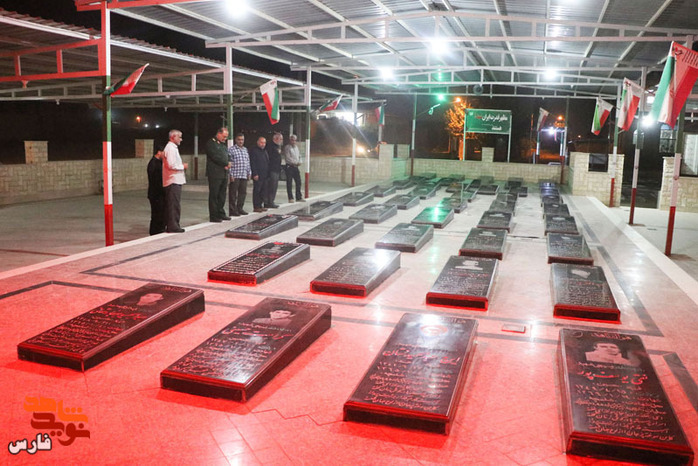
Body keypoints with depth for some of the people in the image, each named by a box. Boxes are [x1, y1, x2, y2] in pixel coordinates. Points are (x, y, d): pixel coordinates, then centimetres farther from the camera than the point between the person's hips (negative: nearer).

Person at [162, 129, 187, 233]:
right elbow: (171, 165, -22)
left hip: (175, 180, 11)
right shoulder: (171, 148, -13)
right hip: (173, 181, -11)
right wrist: (183, 166, -10)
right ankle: (173, 226, -7)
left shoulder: (172, 147, 20)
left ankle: (173, 225, 18)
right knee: (174, 204, -9)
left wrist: (181, 165, 14)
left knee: (174, 204, 13)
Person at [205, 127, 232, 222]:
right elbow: (215, 156, -15)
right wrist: (226, 163, -8)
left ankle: (221, 213, 18)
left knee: (222, 195, 10)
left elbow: (226, 156, 21)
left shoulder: (224, 144, 21)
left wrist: (226, 165, 0)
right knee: (214, 195, -4)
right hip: (215, 174, -8)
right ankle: (213, 216, -1)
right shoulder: (211, 143, -5)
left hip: (224, 174, 8)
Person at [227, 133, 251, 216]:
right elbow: (229, 163, -8)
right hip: (235, 176, -6)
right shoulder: (231, 149, -4)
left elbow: (248, 162, 21)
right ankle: (232, 210, 2)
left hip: (244, 175, 6)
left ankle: (239, 208, 20)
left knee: (243, 192, 9)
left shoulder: (245, 149, 16)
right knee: (233, 194, -2)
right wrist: (231, 174, -13)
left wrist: (249, 172, 14)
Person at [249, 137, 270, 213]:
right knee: (256, 191, -5)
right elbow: (252, 163, -12)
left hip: (264, 175, 8)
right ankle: (256, 207, -2)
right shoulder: (253, 150, -6)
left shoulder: (265, 151, 20)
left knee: (263, 191, 9)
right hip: (258, 175, -8)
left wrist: (267, 173, 16)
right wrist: (255, 174, -18)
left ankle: (260, 205, 17)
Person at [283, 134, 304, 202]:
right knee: (289, 183, -3)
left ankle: (298, 197, 15)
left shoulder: (296, 147, 16)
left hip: (296, 167, 7)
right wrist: (296, 162, -13)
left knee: (298, 182, 6)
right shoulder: (287, 147, -6)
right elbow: (288, 158, -14)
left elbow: (299, 156, 20)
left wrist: (299, 162, 0)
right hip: (289, 166, -7)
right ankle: (290, 198, 2)